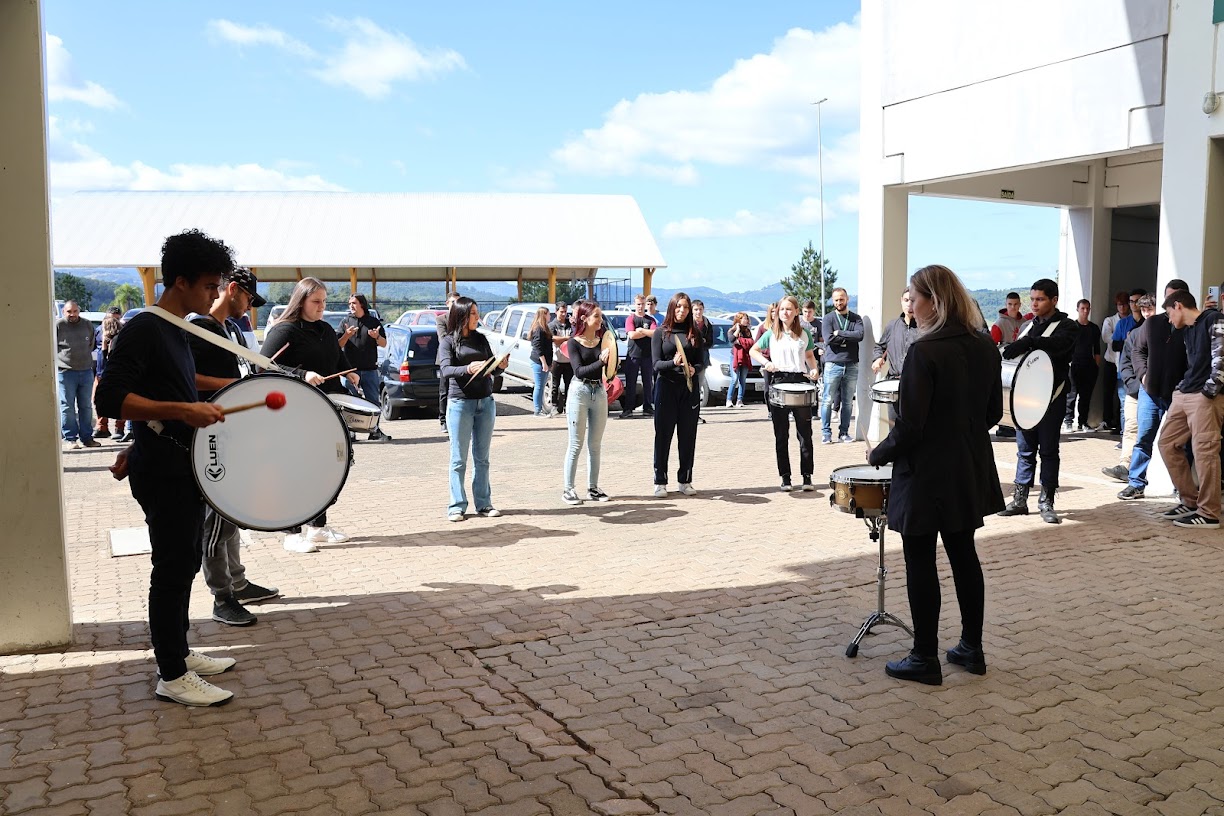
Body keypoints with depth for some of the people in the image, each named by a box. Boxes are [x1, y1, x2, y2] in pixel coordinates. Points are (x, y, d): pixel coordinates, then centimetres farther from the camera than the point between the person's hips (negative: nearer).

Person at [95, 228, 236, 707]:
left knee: (185, 563, 17)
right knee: (172, 569, -3)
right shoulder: (143, 330, -15)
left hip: (182, 463, 10)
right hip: (162, 468, -10)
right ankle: (172, 678, 7)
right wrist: (180, 410, -32)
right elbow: (110, 398, -24)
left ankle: (179, 653, 31)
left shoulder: (176, 331, 13)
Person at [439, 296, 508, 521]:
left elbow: (491, 367, 10)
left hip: (485, 402, 4)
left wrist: (501, 365, -12)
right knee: (459, 458, 0)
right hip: (460, 403, -4)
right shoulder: (448, 341, -1)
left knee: (482, 458, 9)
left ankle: (483, 504, 15)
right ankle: (457, 506, 5)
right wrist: (468, 369, -33)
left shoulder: (481, 339, 12)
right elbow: (446, 370, -15)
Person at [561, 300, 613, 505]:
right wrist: (601, 362, -30)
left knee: (595, 445, 10)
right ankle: (568, 489, 5)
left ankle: (593, 488, 19)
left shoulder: (603, 340, 5)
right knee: (576, 445, -1)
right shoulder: (573, 343, -6)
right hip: (580, 392, -4)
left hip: (599, 392, 5)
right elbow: (579, 371, -17)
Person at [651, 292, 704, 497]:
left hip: (689, 388, 2)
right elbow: (656, 364, -5)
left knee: (688, 436, 6)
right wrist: (673, 362, -23)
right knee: (663, 435, 1)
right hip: (666, 387, -2)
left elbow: (700, 363, 10)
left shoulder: (694, 334, 9)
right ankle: (660, 482, 8)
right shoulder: (661, 333, 2)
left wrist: (693, 369, -13)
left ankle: (685, 480, 16)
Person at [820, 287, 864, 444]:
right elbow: (829, 339, -12)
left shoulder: (856, 319, 10)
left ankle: (844, 432, 15)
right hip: (833, 365, -2)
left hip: (852, 365, 2)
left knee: (848, 402, 7)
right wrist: (849, 337, -7)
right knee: (828, 400, -2)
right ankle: (826, 433, 5)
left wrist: (839, 333, -11)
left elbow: (860, 335, -9)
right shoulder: (828, 318, 4)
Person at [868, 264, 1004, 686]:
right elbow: (994, 412, 11)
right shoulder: (984, 347, 4)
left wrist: (878, 455, -4)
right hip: (970, 471, 8)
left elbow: (909, 426, -20)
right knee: (964, 555, 17)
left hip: (927, 474, -8)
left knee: (920, 563, 3)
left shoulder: (925, 352, -20)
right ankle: (972, 647, 27)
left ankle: (925, 659, 12)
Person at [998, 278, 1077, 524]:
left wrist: (1029, 343, -35)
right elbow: (1014, 354, 19)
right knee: (1025, 448, 8)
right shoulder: (1028, 326, 16)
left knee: (1048, 449, 2)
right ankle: (1020, 499, 14)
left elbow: (1057, 344, -24)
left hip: (1051, 399, -5)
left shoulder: (1066, 326, -2)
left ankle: (1046, 502, 8)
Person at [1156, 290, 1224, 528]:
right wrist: (1181, 388, 11)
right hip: (1183, 394, 9)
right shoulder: (1187, 330, 20)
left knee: (1204, 451, -9)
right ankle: (1190, 501, 19)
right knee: (1168, 444, 10)